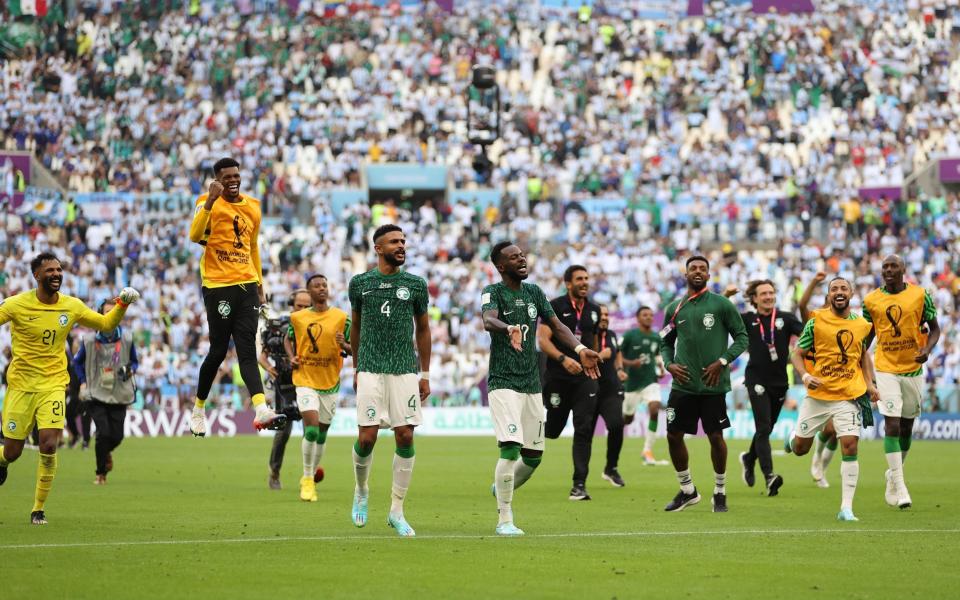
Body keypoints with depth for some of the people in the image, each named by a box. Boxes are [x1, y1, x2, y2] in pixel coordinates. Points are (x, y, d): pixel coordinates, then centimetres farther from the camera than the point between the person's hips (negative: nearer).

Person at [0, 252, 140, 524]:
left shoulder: (71, 306, 2)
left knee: (49, 446, -16)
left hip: (53, 386, 1)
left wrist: (122, 304, -1)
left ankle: (39, 509, -1)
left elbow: (106, 324, 15)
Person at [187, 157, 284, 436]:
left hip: (246, 285, 4)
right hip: (218, 286, -4)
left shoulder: (253, 207, 13)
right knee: (218, 351, 1)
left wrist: (260, 286, 24)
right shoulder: (209, 202, -5)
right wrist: (210, 201, -31)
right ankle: (199, 409, 20)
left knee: (247, 350, -6)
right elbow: (195, 236, -22)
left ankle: (262, 411, -21)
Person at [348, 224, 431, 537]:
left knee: (405, 437, -4)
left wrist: (425, 374, 11)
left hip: (405, 370, 1)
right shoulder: (360, 283, 6)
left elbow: (423, 329, 14)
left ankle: (397, 511, 4)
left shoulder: (415, 285, 7)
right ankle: (361, 491, 21)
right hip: (371, 370, -1)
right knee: (367, 437, -8)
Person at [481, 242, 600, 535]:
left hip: (532, 384, 6)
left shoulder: (534, 292, 11)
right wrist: (508, 329, -51)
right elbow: (488, 320, -29)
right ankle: (505, 520, -9)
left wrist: (580, 349, -7)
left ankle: (502, 489, 37)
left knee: (533, 456, 8)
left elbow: (556, 325, 11)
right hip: (503, 382, -6)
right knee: (510, 449, -18)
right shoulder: (493, 293, -8)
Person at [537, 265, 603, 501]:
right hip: (558, 377, -3)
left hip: (585, 378, 3)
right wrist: (563, 359, -26)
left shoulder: (594, 310, 10)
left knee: (584, 431, -7)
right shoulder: (555, 306, -5)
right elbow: (543, 339, -13)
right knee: (552, 430, 4)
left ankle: (579, 485, -7)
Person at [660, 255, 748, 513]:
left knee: (716, 437, 0)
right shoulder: (674, 308, 9)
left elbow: (741, 337, 0)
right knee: (674, 436, 2)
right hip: (683, 384, 4)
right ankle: (687, 490, 20)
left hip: (713, 384, -4)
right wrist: (669, 364, 0)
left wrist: (722, 361, -11)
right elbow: (666, 343, 19)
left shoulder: (721, 305, -2)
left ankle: (720, 492, 16)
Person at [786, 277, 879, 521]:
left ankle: (846, 508, -9)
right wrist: (805, 376, -19)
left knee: (850, 447, -13)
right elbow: (797, 354, -1)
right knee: (800, 448, 8)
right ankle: (793, 439, 49)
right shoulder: (816, 321, -5)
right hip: (817, 395, -1)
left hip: (848, 396, 1)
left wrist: (870, 383, 9)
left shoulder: (862, 325, 5)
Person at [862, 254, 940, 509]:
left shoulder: (920, 295, -1)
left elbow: (934, 328, 6)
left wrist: (927, 349, -13)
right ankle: (899, 487, -14)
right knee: (892, 425, -13)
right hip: (886, 370, -2)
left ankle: (893, 476, 31)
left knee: (906, 426, 12)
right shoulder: (871, 300, 0)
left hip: (913, 369, 2)